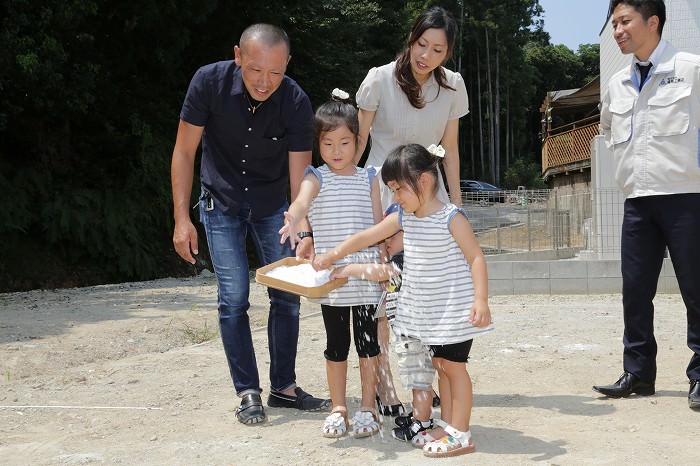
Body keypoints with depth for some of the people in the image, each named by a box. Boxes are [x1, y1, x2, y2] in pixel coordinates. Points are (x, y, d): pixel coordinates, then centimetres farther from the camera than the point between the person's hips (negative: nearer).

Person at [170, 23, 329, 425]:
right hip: (222, 203, -1)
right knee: (234, 297, -7)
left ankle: (283, 387, 17)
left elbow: (301, 175, -21)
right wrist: (181, 218, -16)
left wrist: (306, 234, -33)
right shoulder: (210, 82, -23)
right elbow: (185, 151, -13)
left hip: (272, 206, 1)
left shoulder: (296, 102, -23)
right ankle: (248, 392, 5)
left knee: (287, 295, 2)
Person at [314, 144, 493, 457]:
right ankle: (446, 425, 25)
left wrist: (481, 299, -24)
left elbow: (476, 258, -16)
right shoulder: (403, 218, 4)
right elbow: (366, 237, 11)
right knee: (440, 365, 15)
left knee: (453, 365, -1)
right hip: (426, 310, 7)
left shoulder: (451, 218, -16)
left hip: (453, 308, -7)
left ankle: (460, 434, 7)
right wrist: (332, 255, 9)